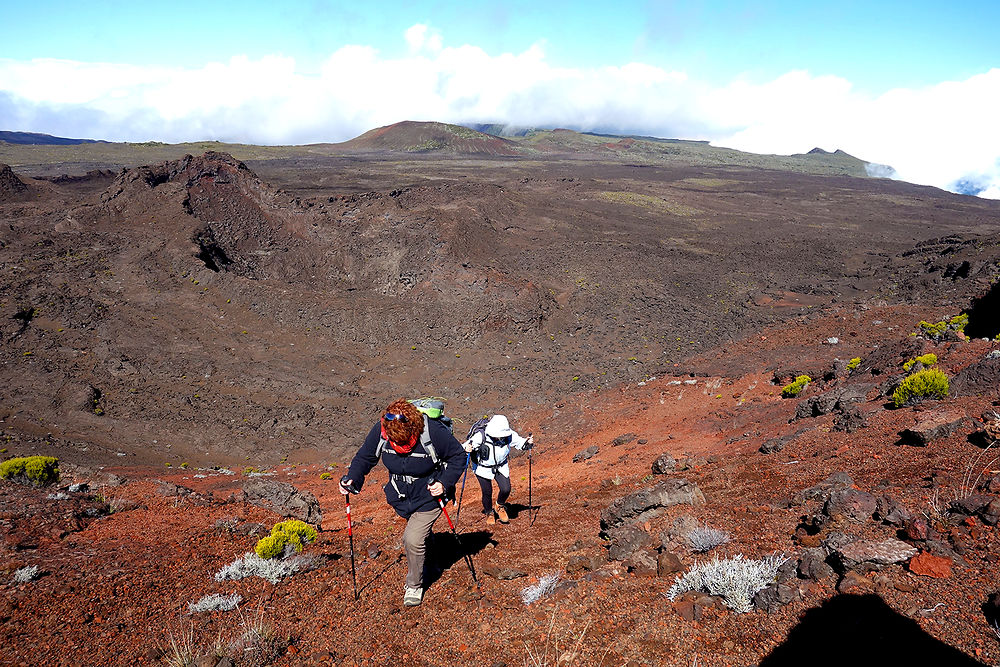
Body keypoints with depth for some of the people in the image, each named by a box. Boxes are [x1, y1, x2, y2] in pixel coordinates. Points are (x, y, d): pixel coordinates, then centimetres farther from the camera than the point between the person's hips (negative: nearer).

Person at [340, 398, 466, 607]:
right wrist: (352, 478, -20)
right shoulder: (380, 431, -21)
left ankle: (414, 585, 11)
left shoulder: (433, 432, -30)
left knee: (413, 539, -12)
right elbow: (365, 457, -4)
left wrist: (444, 483, -24)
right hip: (400, 497, 5)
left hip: (428, 497, -5)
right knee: (411, 538, 22)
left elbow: (458, 456, -15)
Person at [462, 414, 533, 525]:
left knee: (506, 489, -9)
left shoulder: (509, 435, -20)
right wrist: (466, 448, -49)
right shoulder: (481, 436, -30)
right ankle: (489, 513, 34)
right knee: (487, 493, 1)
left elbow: (520, 442, -4)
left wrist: (528, 443, -24)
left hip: (501, 467, 3)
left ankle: (500, 506, 25)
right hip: (483, 468, -3)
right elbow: (464, 447, -27)